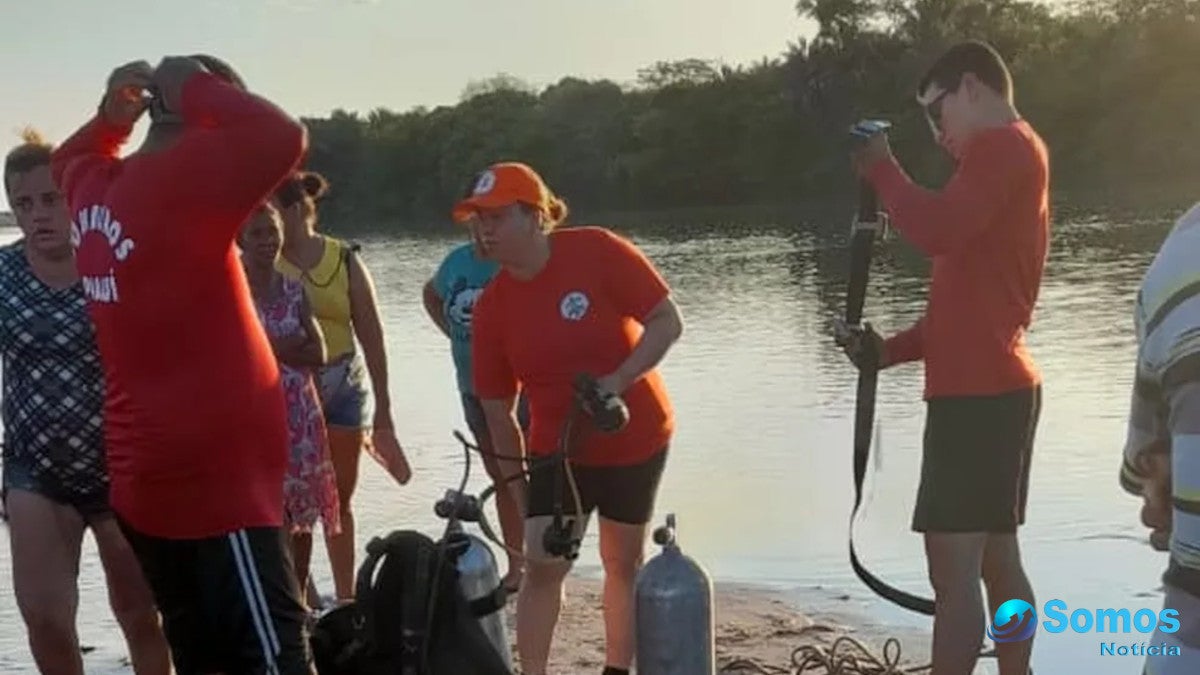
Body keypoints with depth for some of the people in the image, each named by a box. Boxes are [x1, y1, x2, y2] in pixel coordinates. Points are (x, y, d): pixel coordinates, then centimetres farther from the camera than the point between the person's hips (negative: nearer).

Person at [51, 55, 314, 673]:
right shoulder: (178, 177, -17)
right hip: (214, 476, -9)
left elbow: (69, 159, 32)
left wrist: (111, 113, 14)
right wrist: (197, 90, -14)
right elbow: (282, 138, -30)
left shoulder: (94, 187, 8)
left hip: (146, 475, 9)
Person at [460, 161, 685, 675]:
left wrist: (618, 380, -29)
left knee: (624, 562, 13)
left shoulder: (596, 251, -19)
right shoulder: (491, 306, -10)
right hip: (558, 447, 2)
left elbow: (667, 321, -17)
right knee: (543, 564, -8)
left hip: (636, 438, -1)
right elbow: (497, 408, -3)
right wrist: (517, 483, 1)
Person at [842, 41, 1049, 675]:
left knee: (953, 566, -9)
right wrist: (895, 347, 10)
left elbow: (936, 230, -25)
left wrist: (881, 168, -8)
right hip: (998, 387, 10)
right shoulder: (1014, 157, 23)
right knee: (996, 559, 13)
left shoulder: (1003, 145, -9)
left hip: (977, 393, -10)